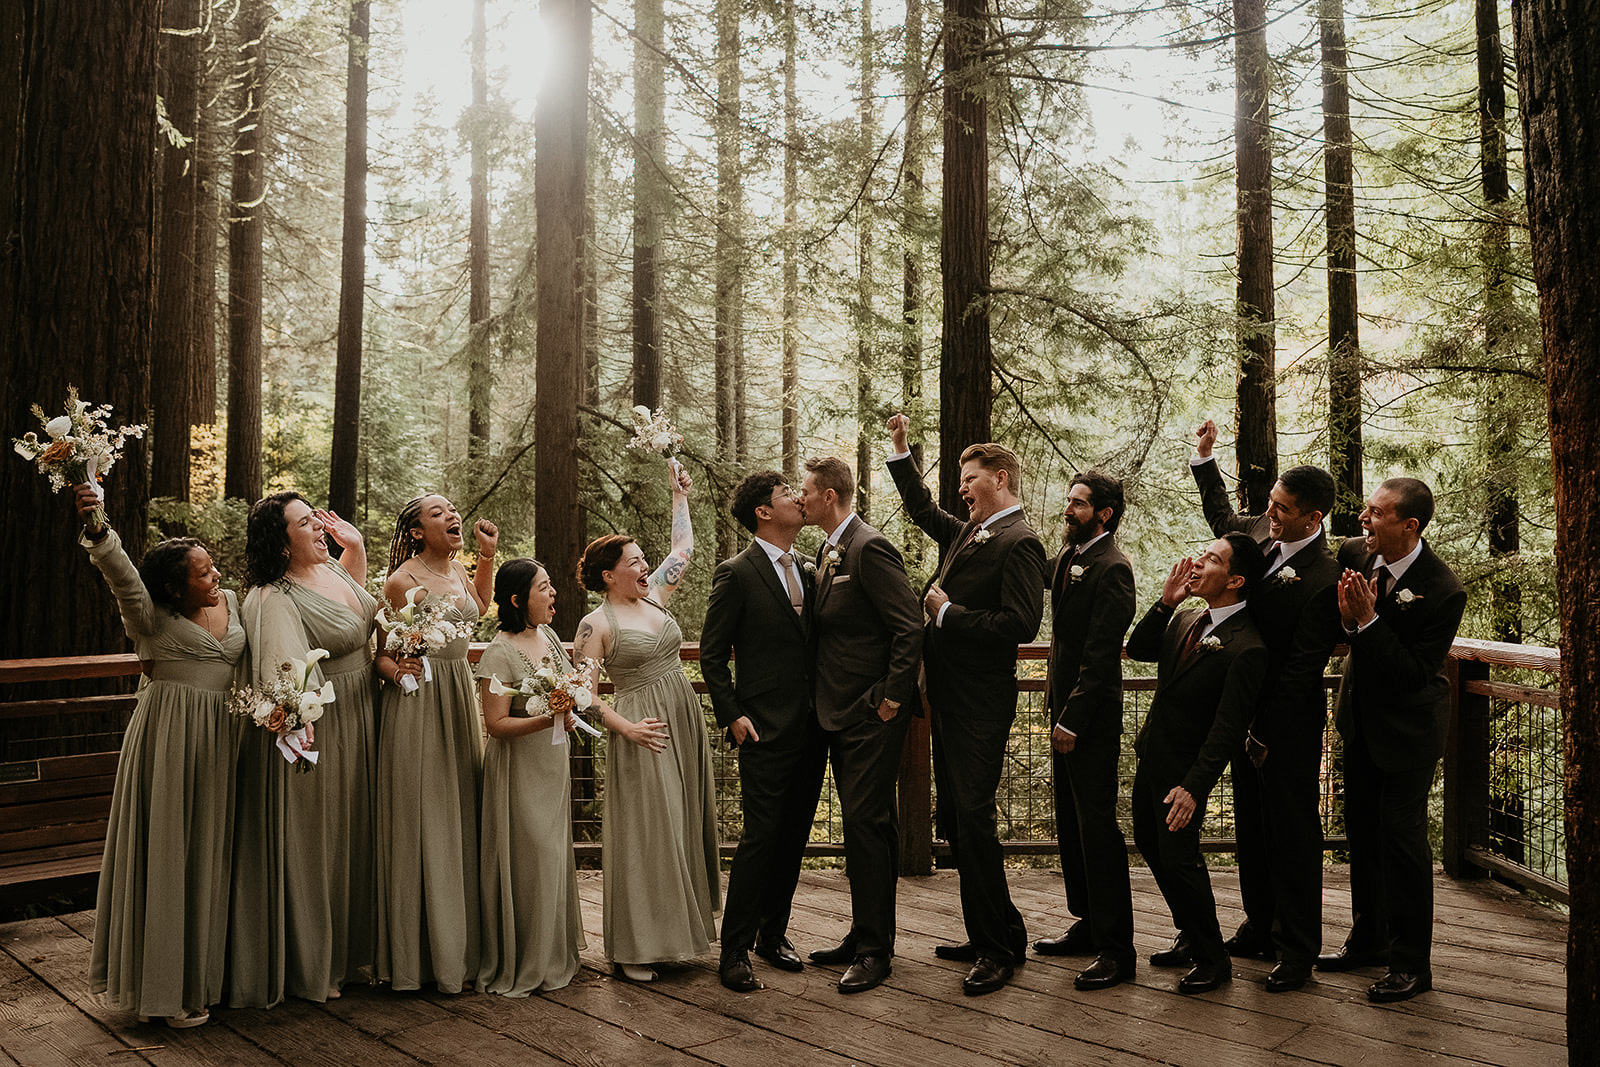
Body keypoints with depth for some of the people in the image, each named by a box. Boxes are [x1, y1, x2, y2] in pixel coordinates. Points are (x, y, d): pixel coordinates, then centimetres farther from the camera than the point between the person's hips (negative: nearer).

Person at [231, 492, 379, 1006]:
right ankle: (308, 966, 21)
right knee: (311, 844, 4)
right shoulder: (274, 598, -22)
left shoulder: (333, 569, 4)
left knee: (354, 836, 18)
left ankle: (352, 951, 33)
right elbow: (286, 666, -37)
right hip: (316, 724, -9)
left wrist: (356, 546, 15)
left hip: (360, 721, 9)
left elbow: (361, 605, 28)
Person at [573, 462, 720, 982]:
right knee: (644, 832, -3)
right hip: (643, 733, -7)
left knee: (685, 826, 12)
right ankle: (634, 948, 7)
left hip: (685, 724, 7)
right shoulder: (596, 623, -7)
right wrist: (625, 727, -14)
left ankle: (675, 928, 25)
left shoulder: (653, 596, 10)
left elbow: (683, 548, 18)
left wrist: (679, 495, 16)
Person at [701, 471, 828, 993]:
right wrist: (731, 716, -11)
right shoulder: (737, 574, -7)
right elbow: (712, 654, -5)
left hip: (811, 728, 7)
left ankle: (773, 933, 27)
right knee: (760, 838, -5)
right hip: (767, 730, -7)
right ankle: (734, 950, 6)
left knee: (794, 836, 13)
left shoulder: (806, 571, 12)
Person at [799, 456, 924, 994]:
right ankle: (863, 936, 26)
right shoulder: (829, 551, 14)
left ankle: (875, 950, 6)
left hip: (872, 714, -9)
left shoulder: (870, 549, -16)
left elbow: (910, 628, -20)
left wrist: (893, 697, -17)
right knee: (860, 824, 15)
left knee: (868, 824, -4)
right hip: (840, 713, 10)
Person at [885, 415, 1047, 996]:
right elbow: (924, 510, 32)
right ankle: (997, 933, 27)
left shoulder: (1020, 543, -13)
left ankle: (997, 949, 8)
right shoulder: (966, 534, 14)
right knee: (953, 816, 14)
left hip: (980, 705, -9)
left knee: (973, 818, -6)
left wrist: (946, 612, -15)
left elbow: (1020, 623, -23)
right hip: (950, 699, 10)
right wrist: (900, 450, 26)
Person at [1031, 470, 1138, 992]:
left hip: (1092, 717, -9)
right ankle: (1087, 925, 28)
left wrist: (1073, 720, -20)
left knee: (1097, 828, -5)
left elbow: (1100, 655, -19)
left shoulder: (1111, 568, -15)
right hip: (1066, 710, 9)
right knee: (1070, 825, 16)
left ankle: (1116, 949, 3)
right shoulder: (1068, 557, 14)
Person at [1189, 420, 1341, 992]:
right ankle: (1260, 928, 32)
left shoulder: (1324, 580, -24)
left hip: (1288, 722, -8)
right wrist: (1204, 457, 20)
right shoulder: (1261, 530, -1)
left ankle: (1298, 949, 17)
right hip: (1246, 708, 8)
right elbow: (1222, 518, 25)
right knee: (1251, 824, 18)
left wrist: (1264, 732, -19)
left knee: (1292, 832, 4)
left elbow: (1300, 670, -22)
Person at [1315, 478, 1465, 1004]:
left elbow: (1415, 674, -25)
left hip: (1408, 725, -6)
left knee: (1401, 835, -2)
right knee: (1361, 829, 16)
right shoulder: (1353, 553, -9)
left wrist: (1368, 619, -32)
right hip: (1361, 717, 6)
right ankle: (1368, 940, 33)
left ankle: (1412, 963, 14)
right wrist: (1345, 617, -24)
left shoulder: (1443, 591, -25)